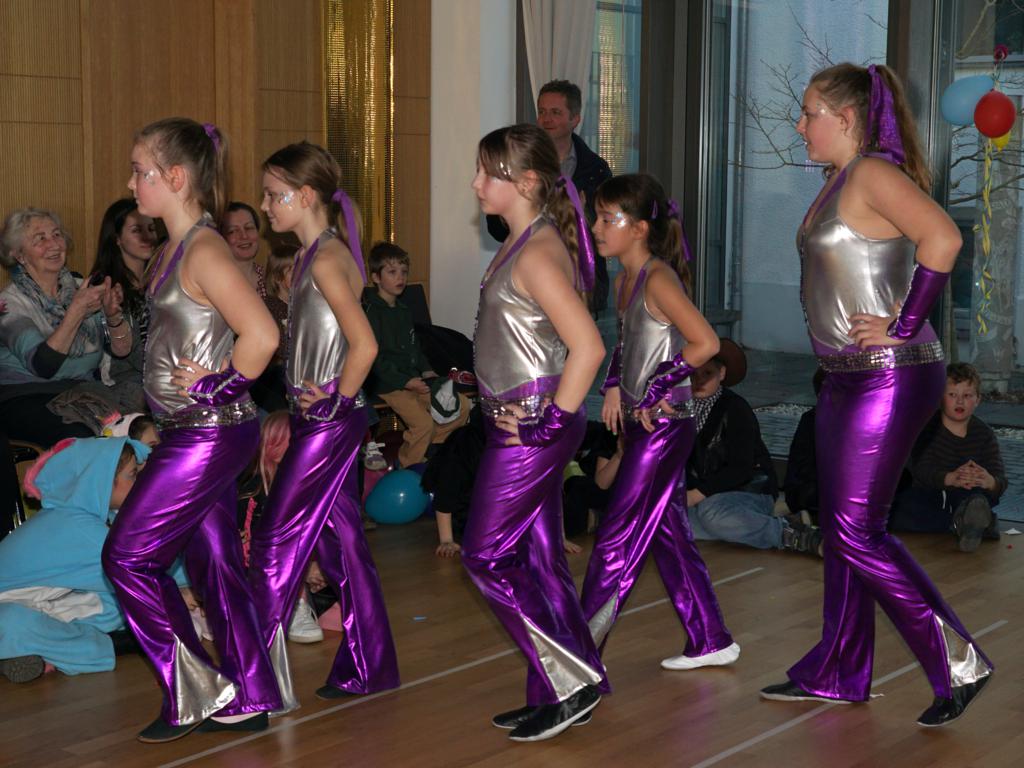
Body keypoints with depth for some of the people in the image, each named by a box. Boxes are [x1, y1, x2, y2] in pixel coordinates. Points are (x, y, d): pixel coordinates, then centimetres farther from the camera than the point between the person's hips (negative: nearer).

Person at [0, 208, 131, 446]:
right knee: (80, 436, -33)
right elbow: (42, 366, -18)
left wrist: (113, 315, -14)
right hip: (24, 397, -4)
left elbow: (122, 350, 7)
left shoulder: (80, 289, 11)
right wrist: (76, 312, -24)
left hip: (82, 391, 4)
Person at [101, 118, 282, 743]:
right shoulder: (176, 249, 11)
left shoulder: (204, 251, -19)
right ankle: (249, 699, 22)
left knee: (128, 557, -2)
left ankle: (196, 693, 8)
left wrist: (219, 386, -16)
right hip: (194, 433, 10)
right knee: (216, 561, 14)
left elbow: (262, 336, -28)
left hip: (208, 435, -10)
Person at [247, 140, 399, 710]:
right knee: (342, 540, 13)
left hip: (328, 422, -10)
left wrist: (336, 401, -15)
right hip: (327, 419, 10)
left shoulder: (326, 260, -16)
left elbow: (364, 346, -24)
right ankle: (370, 667, 21)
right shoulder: (313, 257, 13)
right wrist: (329, 401, 10)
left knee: (278, 543, -5)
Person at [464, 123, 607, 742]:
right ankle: (559, 693, 21)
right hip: (519, 423, 10)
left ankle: (575, 681, 3)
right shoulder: (522, 244, 12)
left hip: (531, 427, -10)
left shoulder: (537, 254, -19)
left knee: (487, 558, -2)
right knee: (539, 557, 13)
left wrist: (554, 419, -20)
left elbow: (588, 346, -26)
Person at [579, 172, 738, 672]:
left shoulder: (658, 279, -17)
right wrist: (614, 385, 10)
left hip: (664, 423, -9)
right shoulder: (625, 280, 10)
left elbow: (705, 343, -25)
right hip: (642, 423, 9)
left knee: (618, 538, -4)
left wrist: (657, 389, -18)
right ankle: (711, 641, 23)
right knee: (666, 532, 13)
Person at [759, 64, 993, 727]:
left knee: (856, 531, -7)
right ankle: (838, 673, 25)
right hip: (849, 376, 10)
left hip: (889, 377, -10)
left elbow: (942, 237, -29)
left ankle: (959, 663, 1)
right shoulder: (839, 181, 15)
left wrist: (906, 327, -24)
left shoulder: (874, 174, -15)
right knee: (843, 527, 14)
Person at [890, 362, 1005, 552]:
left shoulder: (984, 434, 0)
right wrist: (951, 478, -45)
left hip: (963, 496, 1)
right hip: (925, 495, -1)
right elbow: (921, 469, -22)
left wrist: (990, 482, -40)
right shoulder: (927, 426, -7)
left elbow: (1000, 480, -11)